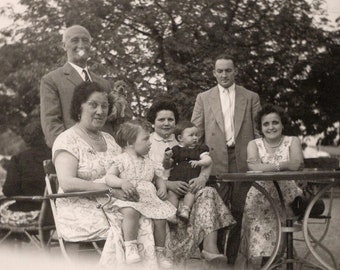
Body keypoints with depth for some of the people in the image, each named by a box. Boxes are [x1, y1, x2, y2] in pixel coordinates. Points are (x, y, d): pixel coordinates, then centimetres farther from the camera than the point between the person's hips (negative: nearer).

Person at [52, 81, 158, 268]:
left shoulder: (108, 139, 19)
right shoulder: (67, 140, -3)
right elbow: (67, 183, -17)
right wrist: (110, 189, -23)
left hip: (111, 205, 6)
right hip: (81, 210, -6)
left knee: (147, 221, -22)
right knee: (121, 228, -31)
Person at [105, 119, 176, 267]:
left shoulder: (147, 162, 20)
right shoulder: (121, 160, 1)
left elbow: (156, 177, 31)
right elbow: (109, 177, -7)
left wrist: (162, 186, 9)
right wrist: (122, 182, -26)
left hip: (149, 198, 6)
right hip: (129, 199, -6)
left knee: (160, 219, -13)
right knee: (130, 212, -37)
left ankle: (160, 253, 5)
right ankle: (130, 247, -31)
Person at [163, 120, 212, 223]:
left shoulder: (199, 149, 18)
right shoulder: (175, 150, 17)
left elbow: (208, 160, 5)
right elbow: (167, 166, 17)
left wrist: (198, 162, -13)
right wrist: (167, 159, -6)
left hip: (192, 180, 0)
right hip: (175, 180, 0)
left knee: (191, 191, -31)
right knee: (171, 192, -25)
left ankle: (185, 209, -36)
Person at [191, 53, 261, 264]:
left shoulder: (251, 98, 11)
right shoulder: (203, 98, 11)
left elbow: (259, 131, 8)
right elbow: (195, 133, 9)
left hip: (243, 162, 1)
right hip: (216, 162, 0)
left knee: (240, 211, 4)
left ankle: (234, 258, 13)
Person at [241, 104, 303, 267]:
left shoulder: (292, 141, 8)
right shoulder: (254, 144, 8)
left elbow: (297, 164, -14)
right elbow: (254, 167, -14)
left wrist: (266, 167, -20)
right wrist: (282, 165, -19)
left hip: (287, 194, 1)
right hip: (261, 196, 0)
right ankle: (267, 260, -3)